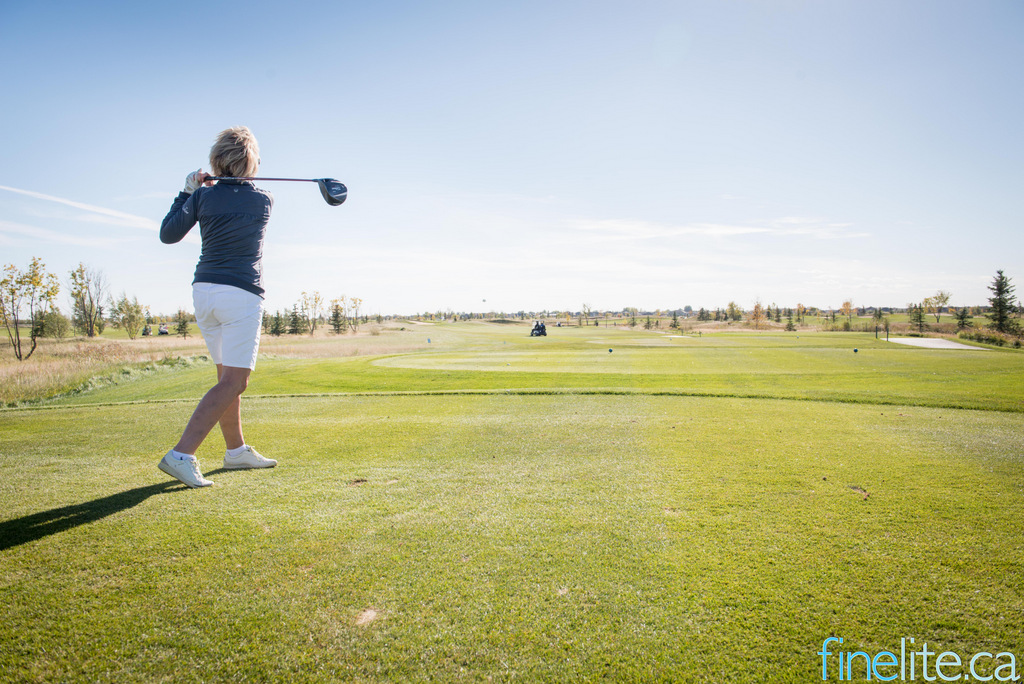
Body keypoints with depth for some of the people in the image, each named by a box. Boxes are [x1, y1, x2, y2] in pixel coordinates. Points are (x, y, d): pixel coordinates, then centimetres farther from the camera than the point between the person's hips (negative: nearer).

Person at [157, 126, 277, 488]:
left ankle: (237, 450, 27)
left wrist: (187, 192, 8)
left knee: (228, 375, 16)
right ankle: (181, 455, -18)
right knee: (233, 382, -7)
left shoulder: (204, 196, 5)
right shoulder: (264, 200, 2)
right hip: (241, 293, -5)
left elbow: (168, 234, 0)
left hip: (204, 291, 5)